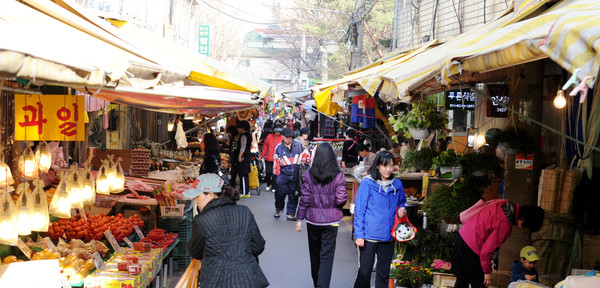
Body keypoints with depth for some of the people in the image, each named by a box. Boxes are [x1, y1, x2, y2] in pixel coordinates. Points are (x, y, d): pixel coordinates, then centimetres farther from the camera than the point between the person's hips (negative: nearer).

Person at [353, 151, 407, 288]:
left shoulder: (397, 184, 6)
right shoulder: (367, 183, -7)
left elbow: (401, 202, 24)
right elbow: (359, 210, -6)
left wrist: (401, 209, -1)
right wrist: (359, 234, -11)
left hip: (388, 236, 4)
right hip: (369, 236, -4)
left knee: (384, 272, 12)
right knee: (364, 271, 1)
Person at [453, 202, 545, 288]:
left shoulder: (506, 204, -2)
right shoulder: (504, 225, -26)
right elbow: (486, 251, -22)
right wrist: (487, 272, -7)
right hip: (470, 247, -9)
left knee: (462, 280, 20)